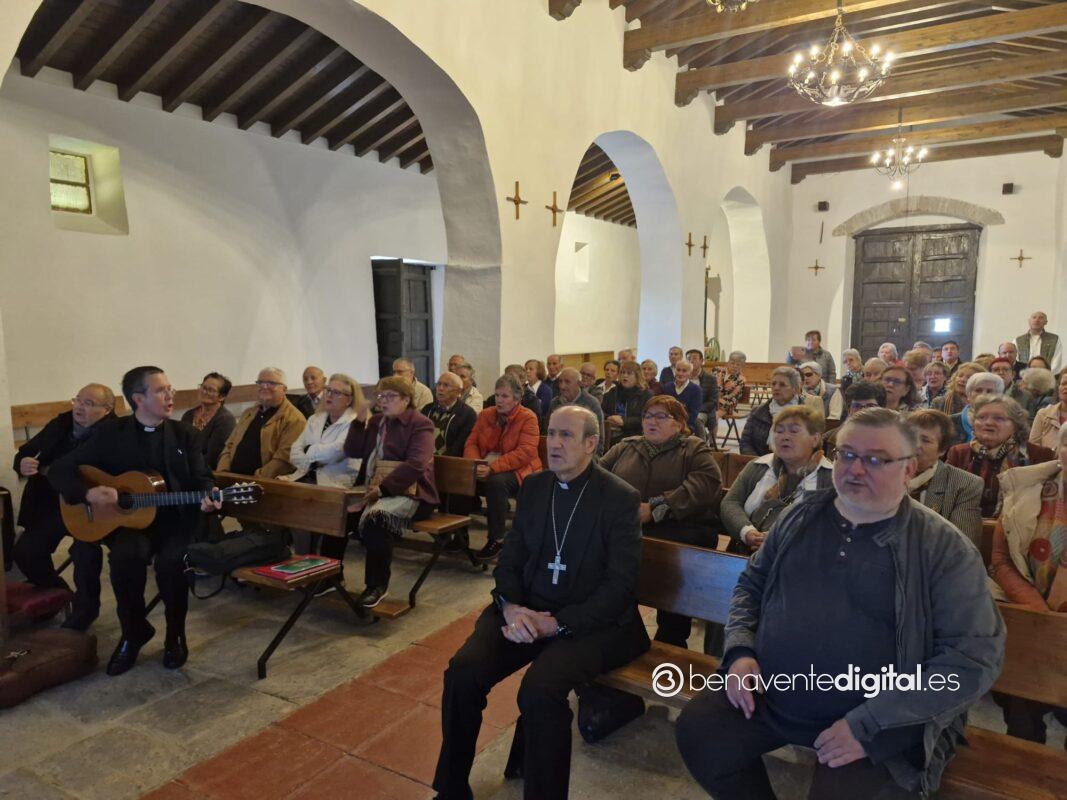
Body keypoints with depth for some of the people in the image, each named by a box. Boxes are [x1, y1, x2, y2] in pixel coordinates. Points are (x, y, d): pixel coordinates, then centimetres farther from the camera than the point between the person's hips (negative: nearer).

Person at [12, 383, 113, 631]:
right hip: (52, 502, 8)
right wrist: (22, 463, -11)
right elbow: (26, 451, 14)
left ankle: (85, 607, -3)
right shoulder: (61, 423, 6)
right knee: (24, 551, 3)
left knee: (85, 552, -29)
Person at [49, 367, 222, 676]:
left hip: (176, 519, 0)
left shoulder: (184, 434, 6)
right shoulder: (112, 435, 1)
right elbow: (59, 470, 3)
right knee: (127, 555, -33)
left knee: (171, 560, -31)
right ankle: (134, 632, -5)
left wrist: (207, 497, -20)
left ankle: (175, 634, -2)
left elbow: (200, 478, 3)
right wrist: (87, 494, -16)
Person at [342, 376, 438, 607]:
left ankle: (378, 585, -20)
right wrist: (360, 421, 2)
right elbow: (352, 452, 15)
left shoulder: (420, 425, -4)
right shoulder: (376, 421, 18)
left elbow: (415, 465, -17)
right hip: (372, 489, 7)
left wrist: (382, 488, -24)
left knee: (375, 517, -34)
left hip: (407, 493, -7)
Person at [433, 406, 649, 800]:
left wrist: (556, 623, -19)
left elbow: (620, 585, -12)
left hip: (590, 621, -4)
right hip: (526, 609, 5)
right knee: (462, 672, -18)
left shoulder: (621, 498, -8)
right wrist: (510, 607, -11)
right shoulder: (533, 486, 8)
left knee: (540, 690, -31)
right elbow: (510, 559, 10)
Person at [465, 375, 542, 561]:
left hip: (518, 471, -5)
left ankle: (496, 539, -21)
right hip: (486, 470, 5)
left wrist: (492, 468, -27)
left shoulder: (528, 418, -7)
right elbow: (471, 443, 8)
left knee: (496, 482, -36)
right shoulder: (485, 415, 11)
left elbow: (525, 453, -17)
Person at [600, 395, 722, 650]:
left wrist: (656, 509, -16)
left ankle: (670, 645, -11)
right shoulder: (624, 447, 27)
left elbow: (707, 482, -6)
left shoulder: (695, 450, 13)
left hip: (678, 528, -3)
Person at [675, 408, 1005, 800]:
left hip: (882, 722, -4)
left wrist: (868, 724, -20)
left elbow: (974, 656, -14)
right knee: (696, 732, -6)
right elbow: (751, 584, 15)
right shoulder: (800, 516, 5)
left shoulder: (945, 548, -9)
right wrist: (740, 651, -4)